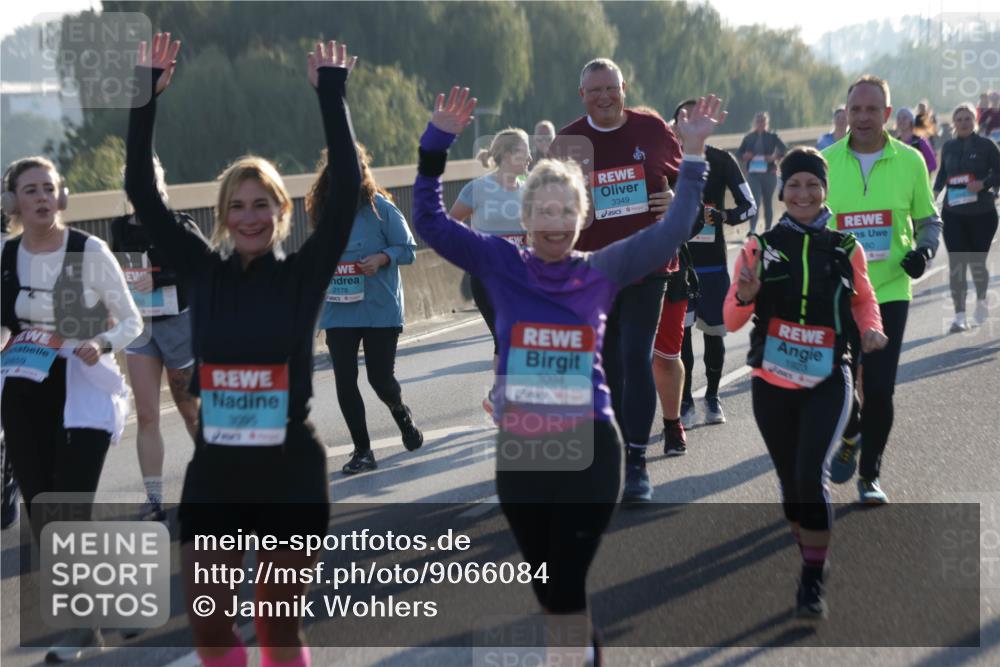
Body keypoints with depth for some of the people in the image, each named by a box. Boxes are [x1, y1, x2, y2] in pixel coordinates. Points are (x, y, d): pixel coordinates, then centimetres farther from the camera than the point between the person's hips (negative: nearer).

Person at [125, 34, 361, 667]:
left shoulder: (305, 274, -4)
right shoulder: (205, 272, 2)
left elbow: (347, 189, -14)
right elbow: (143, 193, 0)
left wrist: (332, 95, -16)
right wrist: (146, 96, -7)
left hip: (291, 471, -2)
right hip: (214, 472, 2)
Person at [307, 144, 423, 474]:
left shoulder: (380, 207, -8)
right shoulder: (323, 210, 4)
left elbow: (407, 249, -5)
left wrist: (382, 258, -21)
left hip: (380, 308, -3)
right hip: (338, 310, 3)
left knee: (380, 378, 1)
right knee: (345, 381, -2)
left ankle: (401, 414, 37)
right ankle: (362, 451, 12)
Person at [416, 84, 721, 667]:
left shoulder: (603, 270, 0)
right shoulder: (502, 264, 1)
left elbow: (675, 229, -1)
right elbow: (430, 221, -1)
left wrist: (694, 153, -8)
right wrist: (438, 143, -11)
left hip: (589, 449, -2)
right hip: (519, 451, 2)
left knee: (567, 585, -1)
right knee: (547, 586, 15)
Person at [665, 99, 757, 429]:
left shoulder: (723, 161, 2)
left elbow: (750, 205, -2)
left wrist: (725, 216, -20)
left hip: (713, 260, 0)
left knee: (714, 331, 6)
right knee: (679, 331, -7)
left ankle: (712, 397, 20)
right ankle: (685, 402, 0)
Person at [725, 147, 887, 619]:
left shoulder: (846, 248, 1)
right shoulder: (760, 247, 1)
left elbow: (865, 300, 17)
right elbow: (732, 321, 2)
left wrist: (871, 329, -4)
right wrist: (745, 296, -19)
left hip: (828, 381, -2)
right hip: (772, 382, 2)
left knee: (810, 475, -17)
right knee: (790, 480, 11)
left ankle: (813, 583, -6)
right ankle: (812, 561, 33)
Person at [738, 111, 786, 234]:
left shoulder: (772, 137, 5)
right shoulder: (749, 138, 9)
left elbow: (783, 149, -4)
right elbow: (739, 152, 12)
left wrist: (775, 157, -21)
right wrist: (744, 156, -10)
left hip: (769, 173, 0)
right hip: (753, 174, 0)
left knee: (768, 203, 8)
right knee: (755, 201, -14)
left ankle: (767, 229, 18)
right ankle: (752, 229, -19)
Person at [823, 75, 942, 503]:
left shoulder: (910, 161, -2)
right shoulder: (826, 162, -1)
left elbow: (928, 219, 9)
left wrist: (925, 249, -11)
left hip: (889, 291, 0)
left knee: (879, 389, -1)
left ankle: (870, 476, 17)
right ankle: (851, 437, 37)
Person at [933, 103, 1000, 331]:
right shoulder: (948, 147, 7)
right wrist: (935, 191, 4)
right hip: (953, 213, 2)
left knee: (977, 262, 4)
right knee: (956, 265, -6)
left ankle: (981, 301, 34)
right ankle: (960, 315, -2)